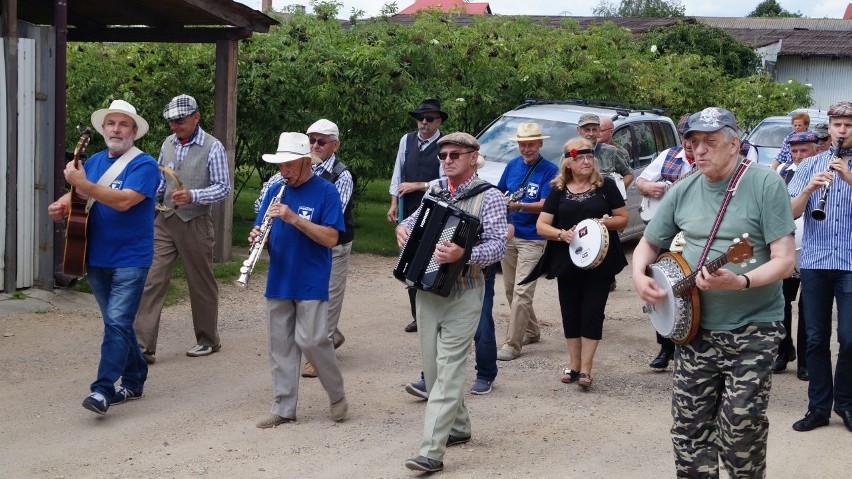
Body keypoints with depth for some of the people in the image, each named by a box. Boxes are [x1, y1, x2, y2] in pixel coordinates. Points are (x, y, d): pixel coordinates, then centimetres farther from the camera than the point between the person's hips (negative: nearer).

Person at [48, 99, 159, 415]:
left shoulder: (144, 164, -11)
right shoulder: (95, 161, 10)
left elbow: (124, 200, -25)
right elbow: (77, 194, 17)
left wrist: (83, 184, -26)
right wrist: (62, 205, -6)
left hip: (130, 260, -7)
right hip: (97, 258, 7)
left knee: (117, 323, -13)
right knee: (117, 323, 15)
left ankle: (103, 390, -15)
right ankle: (134, 381, 28)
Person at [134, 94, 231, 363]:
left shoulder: (212, 147, -7)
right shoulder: (168, 144, 9)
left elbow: (224, 188, -10)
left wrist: (193, 196, -24)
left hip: (195, 223, -4)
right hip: (165, 220, 4)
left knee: (201, 284, 9)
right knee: (152, 280, -5)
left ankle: (208, 340, 26)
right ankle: (143, 347, -7)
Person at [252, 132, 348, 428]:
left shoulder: (325, 192, -7)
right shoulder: (276, 191, 8)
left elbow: (331, 238, -15)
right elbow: (264, 232, 13)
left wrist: (294, 218, -24)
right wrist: (257, 237, -12)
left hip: (311, 283, -5)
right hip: (279, 281, 5)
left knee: (311, 341, -9)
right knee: (280, 345, 7)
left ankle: (337, 396, 14)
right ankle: (284, 409, 15)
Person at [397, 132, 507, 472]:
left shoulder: (489, 197, -8)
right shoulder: (435, 191, 9)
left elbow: (498, 246, -18)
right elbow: (415, 219, 24)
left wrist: (463, 255, -35)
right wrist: (402, 227, 0)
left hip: (463, 295, -6)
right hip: (427, 289, 7)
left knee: (448, 370, -10)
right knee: (433, 366, 12)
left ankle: (432, 451, -14)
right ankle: (458, 428, 31)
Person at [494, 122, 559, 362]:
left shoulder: (550, 170, -9)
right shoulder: (513, 165, 8)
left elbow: (544, 206, -17)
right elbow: (499, 192, 21)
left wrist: (518, 206, -31)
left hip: (532, 238, -7)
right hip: (508, 234, 7)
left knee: (521, 292, -12)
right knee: (510, 289, 14)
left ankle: (512, 345, -10)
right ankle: (531, 332, 31)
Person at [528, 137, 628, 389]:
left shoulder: (606, 185, 2)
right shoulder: (558, 190, 5)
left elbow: (623, 218, 5)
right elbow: (541, 225, 2)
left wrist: (605, 222, -14)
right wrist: (561, 234, -17)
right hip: (567, 262, 2)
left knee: (592, 311, -5)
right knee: (570, 313, 8)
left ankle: (585, 369, -2)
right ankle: (573, 364, 19)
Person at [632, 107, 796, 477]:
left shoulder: (765, 184, -11)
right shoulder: (684, 192, 4)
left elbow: (785, 260, -16)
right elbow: (648, 244, 16)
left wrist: (740, 282, -32)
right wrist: (639, 277, -5)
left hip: (753, 329, -5)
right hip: (695, 328, 5)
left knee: (740, 429, -4)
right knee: (689, 427, 7)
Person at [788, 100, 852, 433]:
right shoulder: (809, 166, 8)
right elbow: (791, 212, 1)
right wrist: (810, 188, -17)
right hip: (815, 261, 2)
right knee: (816, 339, 6)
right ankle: (819, 406, 15)